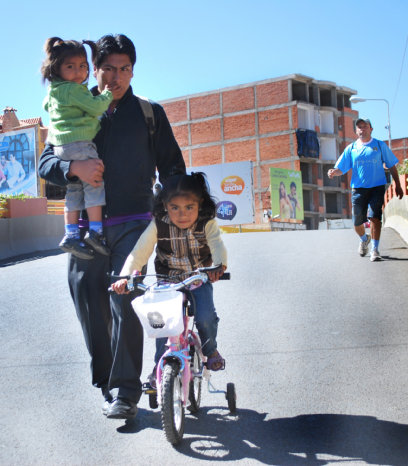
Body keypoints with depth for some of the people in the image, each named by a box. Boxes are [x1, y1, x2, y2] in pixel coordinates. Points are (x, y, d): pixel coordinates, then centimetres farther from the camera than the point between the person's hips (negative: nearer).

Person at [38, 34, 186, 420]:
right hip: (85, 226, 2)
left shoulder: (149, 113, 11)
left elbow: (172, 168, 12)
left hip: (132, 225, -2)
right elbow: (45, 163, 6)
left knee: (124, 303, -12)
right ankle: (105, 383, 20)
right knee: (90, 308, 4)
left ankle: (125, 391, -3)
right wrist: (75, 168, -15)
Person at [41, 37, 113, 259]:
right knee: (94, 184, -4)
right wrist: (107, 94, 2)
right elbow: (96, 107, -14)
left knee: (73, 191, 9)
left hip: (61, 147, 9)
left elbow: (46, 105, 37)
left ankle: (71, 235, 8)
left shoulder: (53, 92, 17)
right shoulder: (74, 90, -12)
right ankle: (95, 231, -5)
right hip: (79, 143, -9)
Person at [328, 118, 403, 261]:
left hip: (377, 187, -1)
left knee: (374, 217, -15)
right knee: (357, 222, 3)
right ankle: (364, 239, 35)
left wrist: (397, 185, 6)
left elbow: (391, 166, 11)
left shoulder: (380, 145, 7)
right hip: (358, 188, 1)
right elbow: (341, 169, 5)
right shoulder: (351, 148, 8)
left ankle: (374, 249, -8)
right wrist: (333, 172, -18)